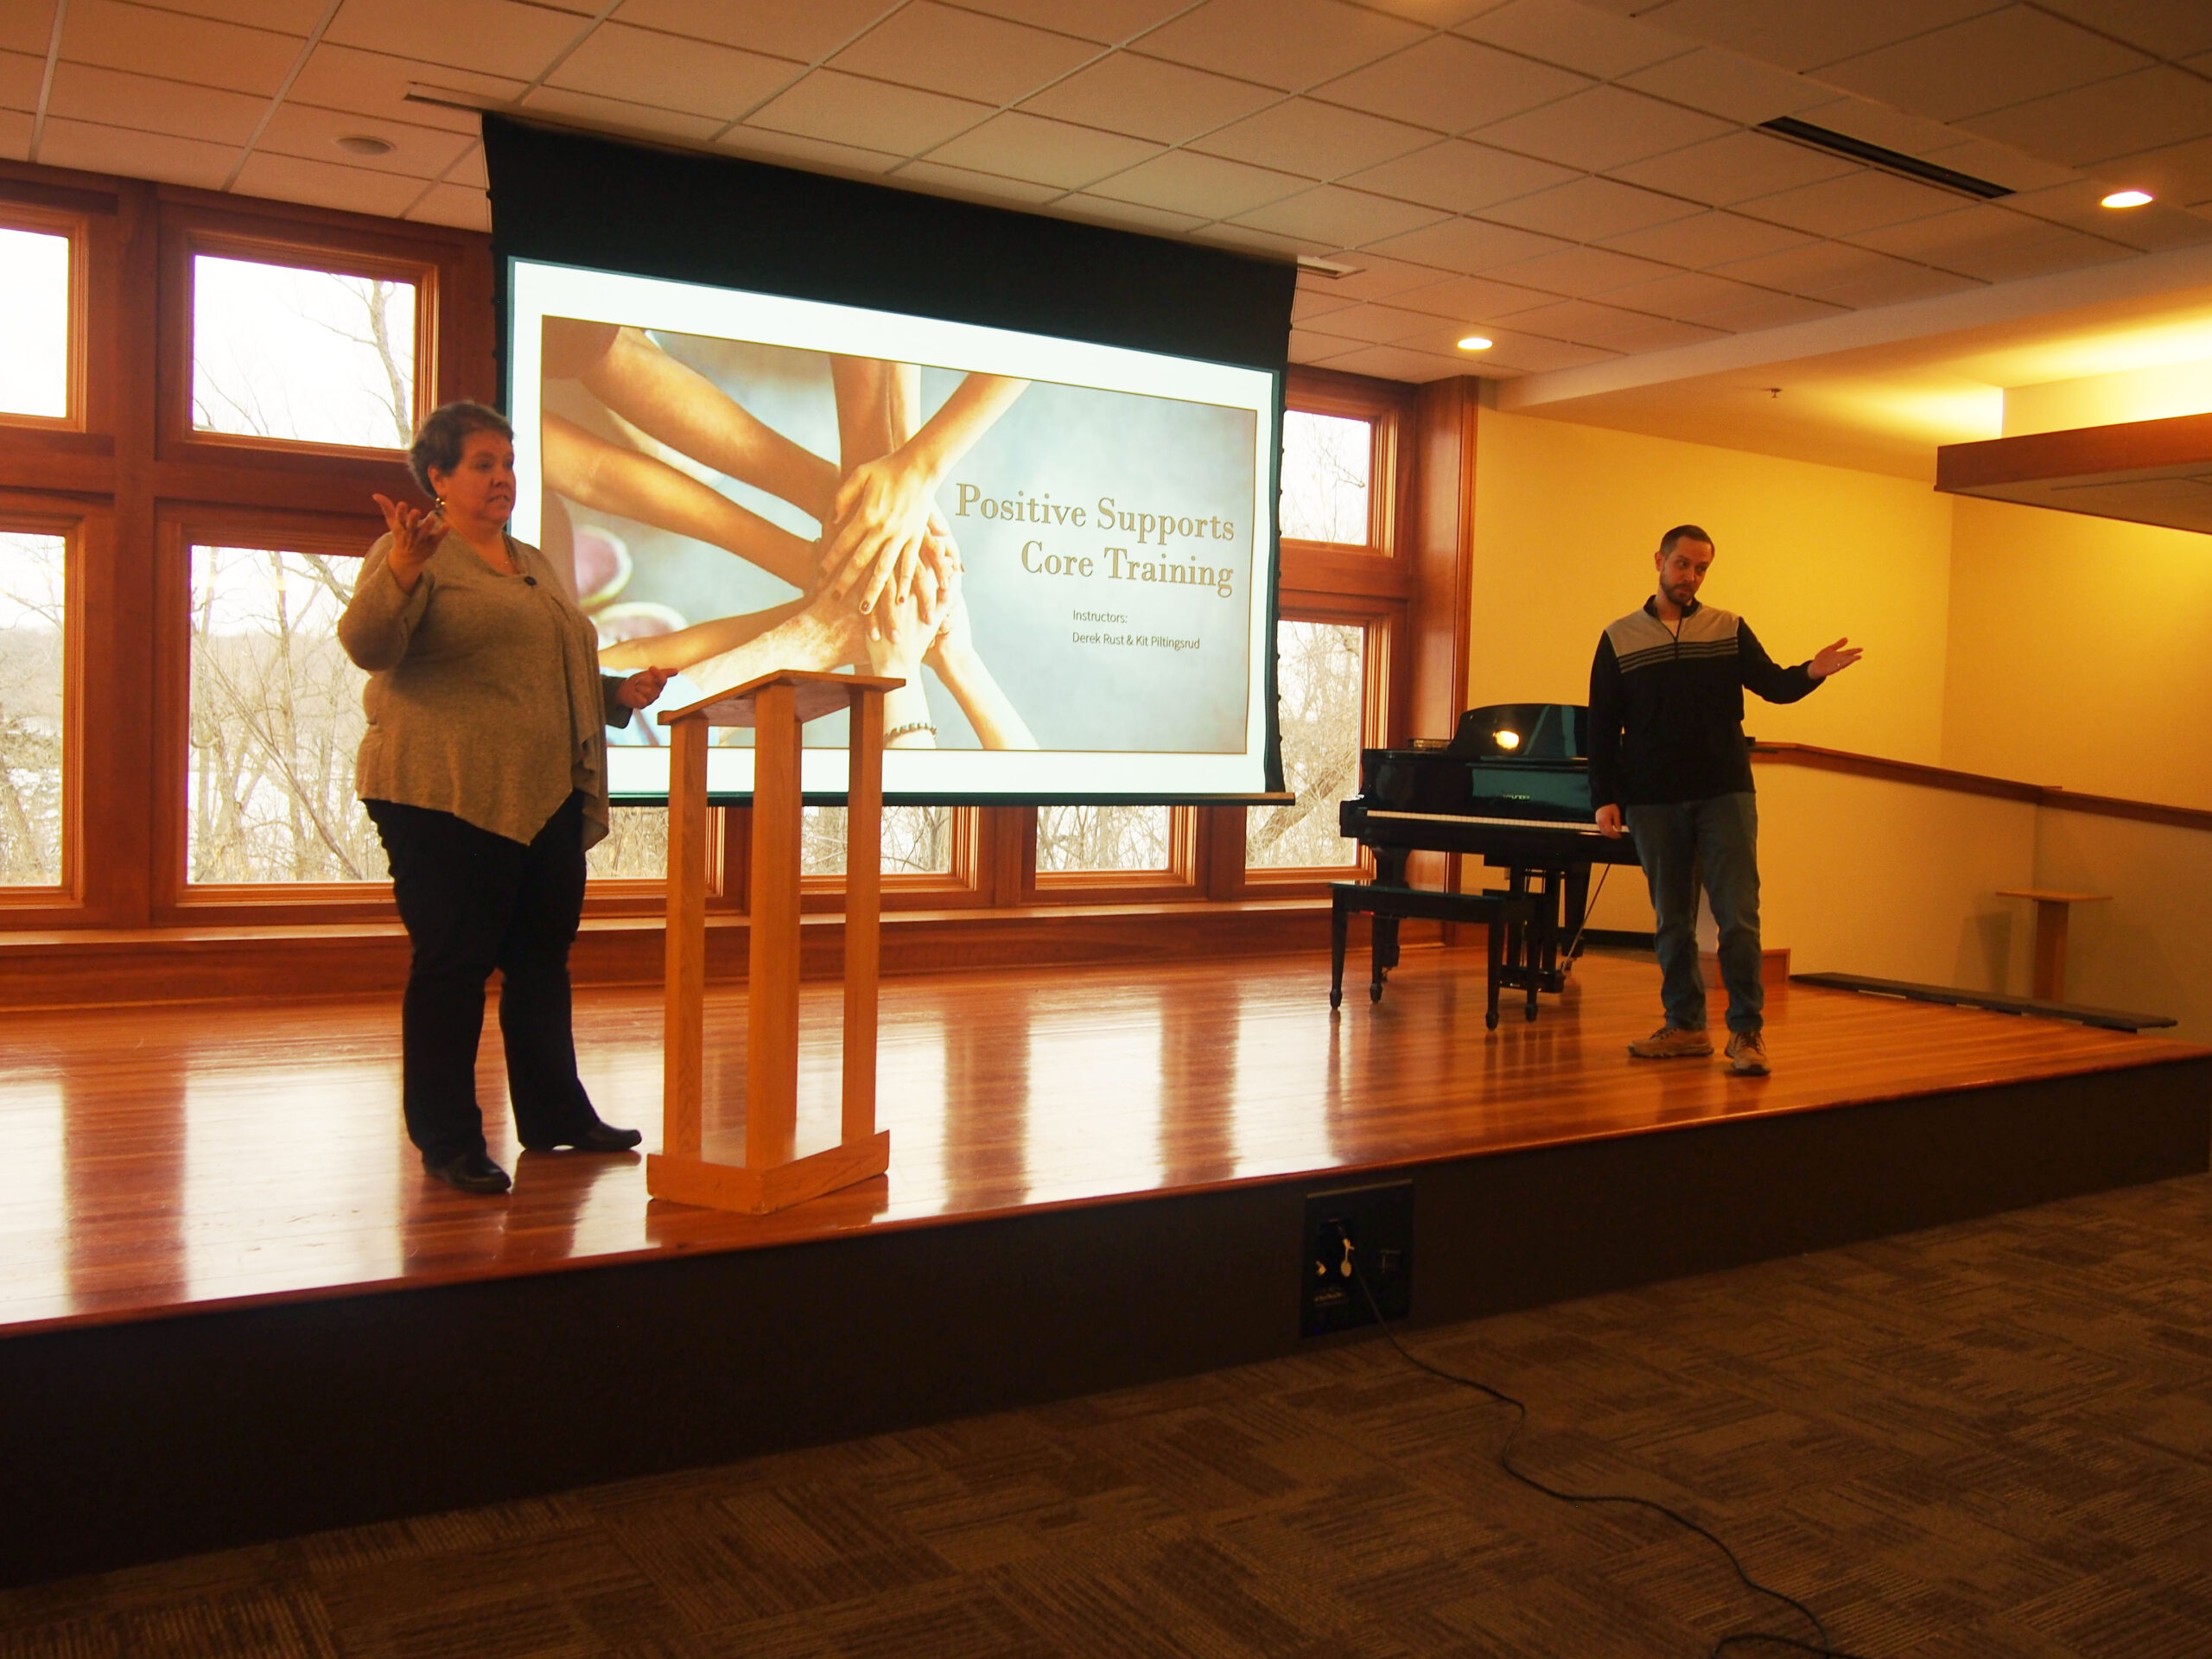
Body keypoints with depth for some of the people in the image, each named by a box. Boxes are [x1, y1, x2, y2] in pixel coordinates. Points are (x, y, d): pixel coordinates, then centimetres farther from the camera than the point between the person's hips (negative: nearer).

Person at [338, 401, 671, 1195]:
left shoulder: (534, 565, 21)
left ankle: (554, 1114, 26)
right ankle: (447, 1140, 6)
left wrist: (620, 692, 13)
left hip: (547, 800, 8)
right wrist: (401, 567, -34)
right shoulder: (410, 557, -3)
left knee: (544, 958, 14)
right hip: (447, 800, -8)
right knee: (453, 964, -3)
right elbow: (367, 645, -19)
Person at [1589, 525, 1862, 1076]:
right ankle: (1686, 1026, 18)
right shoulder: (1620, 639, 6)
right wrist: (1605, 798, -2)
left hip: (1725, 795, -1)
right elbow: (1603, 728, 4)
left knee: (1738, 916, -6)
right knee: (1672, 920, 8)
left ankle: (1747, 1031, 1)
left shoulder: (1729, 630, 8)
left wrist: (1811, 672, -24)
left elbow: (1773, 685, -2)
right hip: (1652, 802, 1)